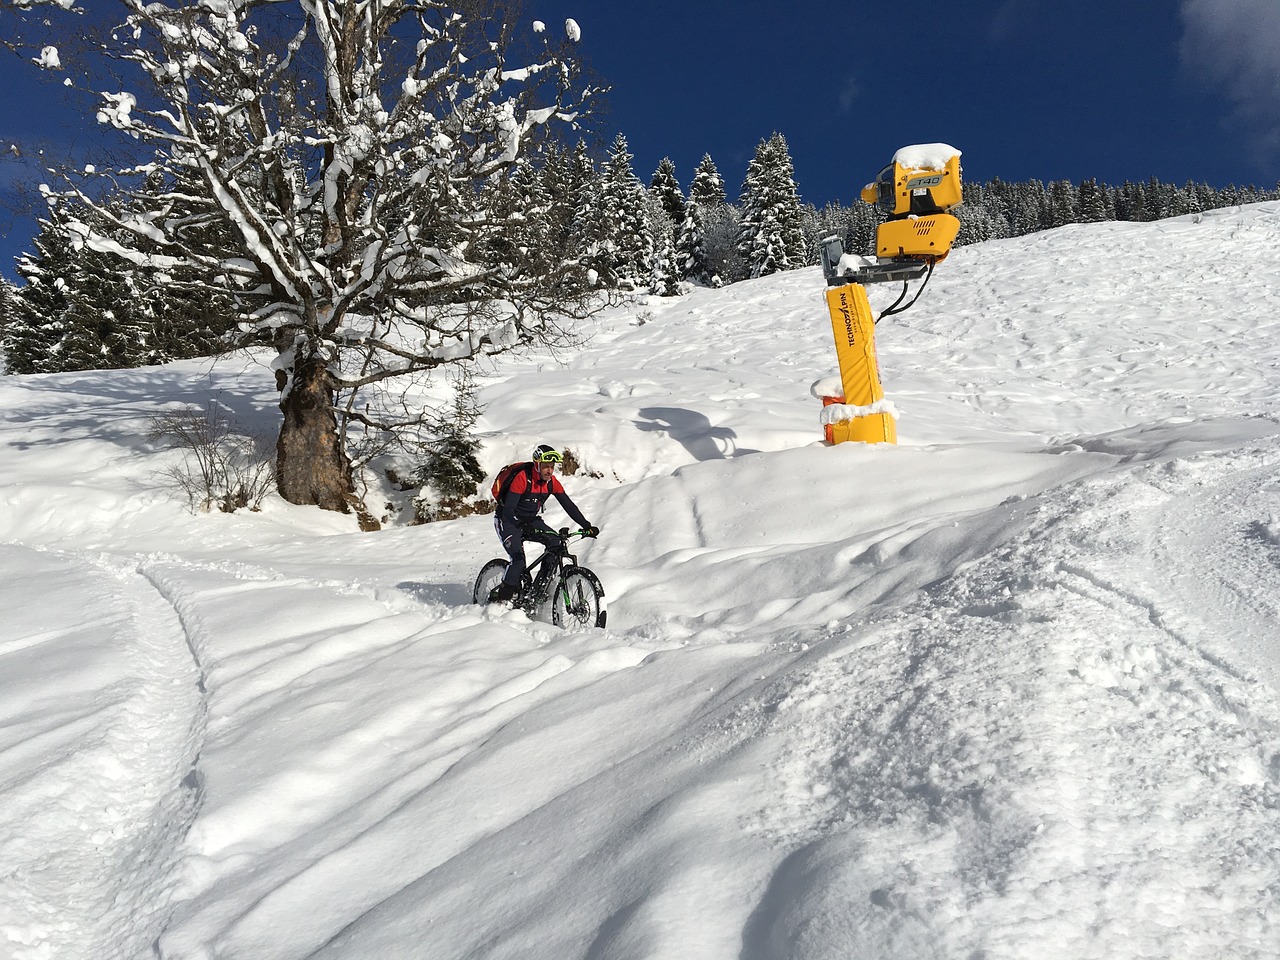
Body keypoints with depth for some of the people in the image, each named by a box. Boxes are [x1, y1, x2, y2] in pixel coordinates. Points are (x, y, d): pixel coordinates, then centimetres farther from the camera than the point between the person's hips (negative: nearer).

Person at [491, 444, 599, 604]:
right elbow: (508, 510, -30)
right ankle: (502, 599, -6)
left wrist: (587, 527, -13)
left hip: (531, 520, 6)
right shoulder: (523, 478, -25)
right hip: (508, 521, -6)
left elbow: (568, 505, -3)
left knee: (556, 543, -14)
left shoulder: (552, 482, -6)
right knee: (519, 560, -24)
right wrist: (524, 529, -46)